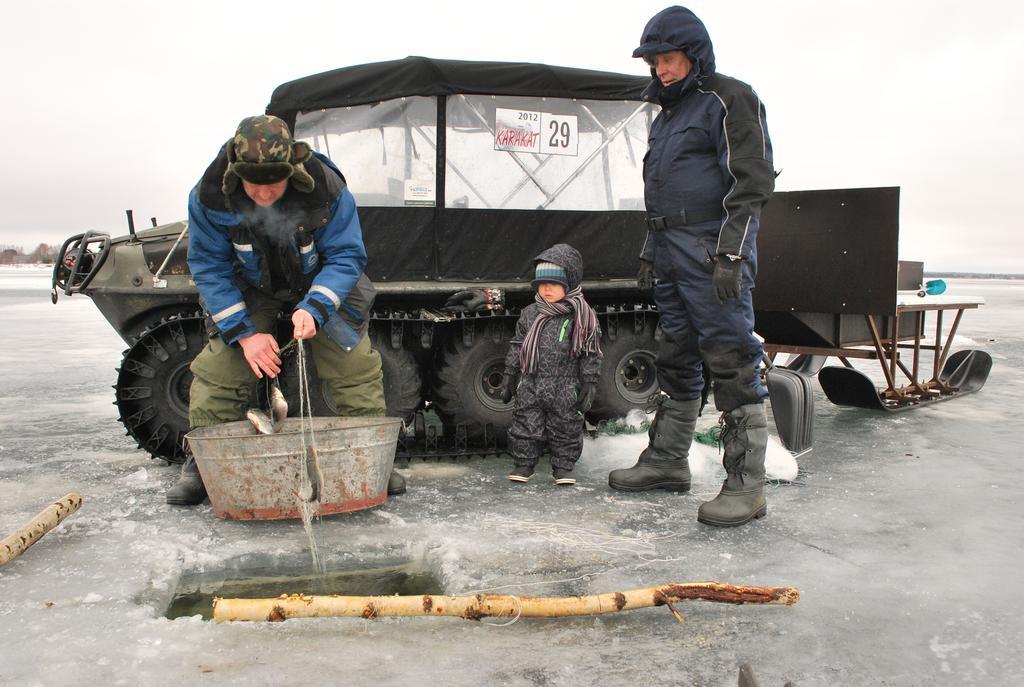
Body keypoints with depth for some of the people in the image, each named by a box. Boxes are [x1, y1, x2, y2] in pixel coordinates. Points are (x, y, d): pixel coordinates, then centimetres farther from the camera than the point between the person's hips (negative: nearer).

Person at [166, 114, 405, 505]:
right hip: (248, 289, 1)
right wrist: (244, 332, -25)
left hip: (322, 283, 0)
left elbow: (345, 257, -23)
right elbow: (209, 268, -19)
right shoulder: (210, 195, -27)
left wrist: (314, 308, -39)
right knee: (218, 368, -9)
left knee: (355, 366, -9)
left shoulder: (327, 189, -31)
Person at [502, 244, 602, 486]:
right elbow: (517, 347, 11)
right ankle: (523, 462, 20)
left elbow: (591, 354, -3)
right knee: (526, 423, 6)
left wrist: (589, 384, -6)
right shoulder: (530, 314, 4)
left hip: (565, 388, -2)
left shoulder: (582, 317, -6)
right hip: (530, 386, 3)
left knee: (565, 426, 7)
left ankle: (563, 466, 21)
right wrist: (510, 376, 10)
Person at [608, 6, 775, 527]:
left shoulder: (728, 99, -5)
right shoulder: (668, 113, 23)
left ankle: (746, 486, -6)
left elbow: (752, 182, -13)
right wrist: (650, 253, 22)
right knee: (676, 362, 13)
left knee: (730, 362, -10)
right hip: (672, 250, 9)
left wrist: (729, 254, -21)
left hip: (714, 249, -9)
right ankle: (666, 462, 23)